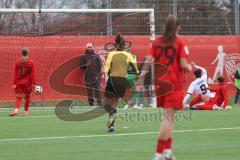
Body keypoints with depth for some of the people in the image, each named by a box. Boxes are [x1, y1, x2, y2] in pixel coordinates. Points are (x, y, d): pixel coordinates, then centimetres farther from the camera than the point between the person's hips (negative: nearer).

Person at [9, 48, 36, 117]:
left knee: (18, 97, -3)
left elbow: (15, 74, 0)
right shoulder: (31, 63, -2)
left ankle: (16, 110, -24)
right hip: (28, 82, 0)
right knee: (27, 96, 12)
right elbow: (32, 74, -4)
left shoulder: (17, 62, 1)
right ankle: (26, 111, 14)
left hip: (19, 82, 0)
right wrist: (34, 83, -2)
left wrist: (14, 83, 2)